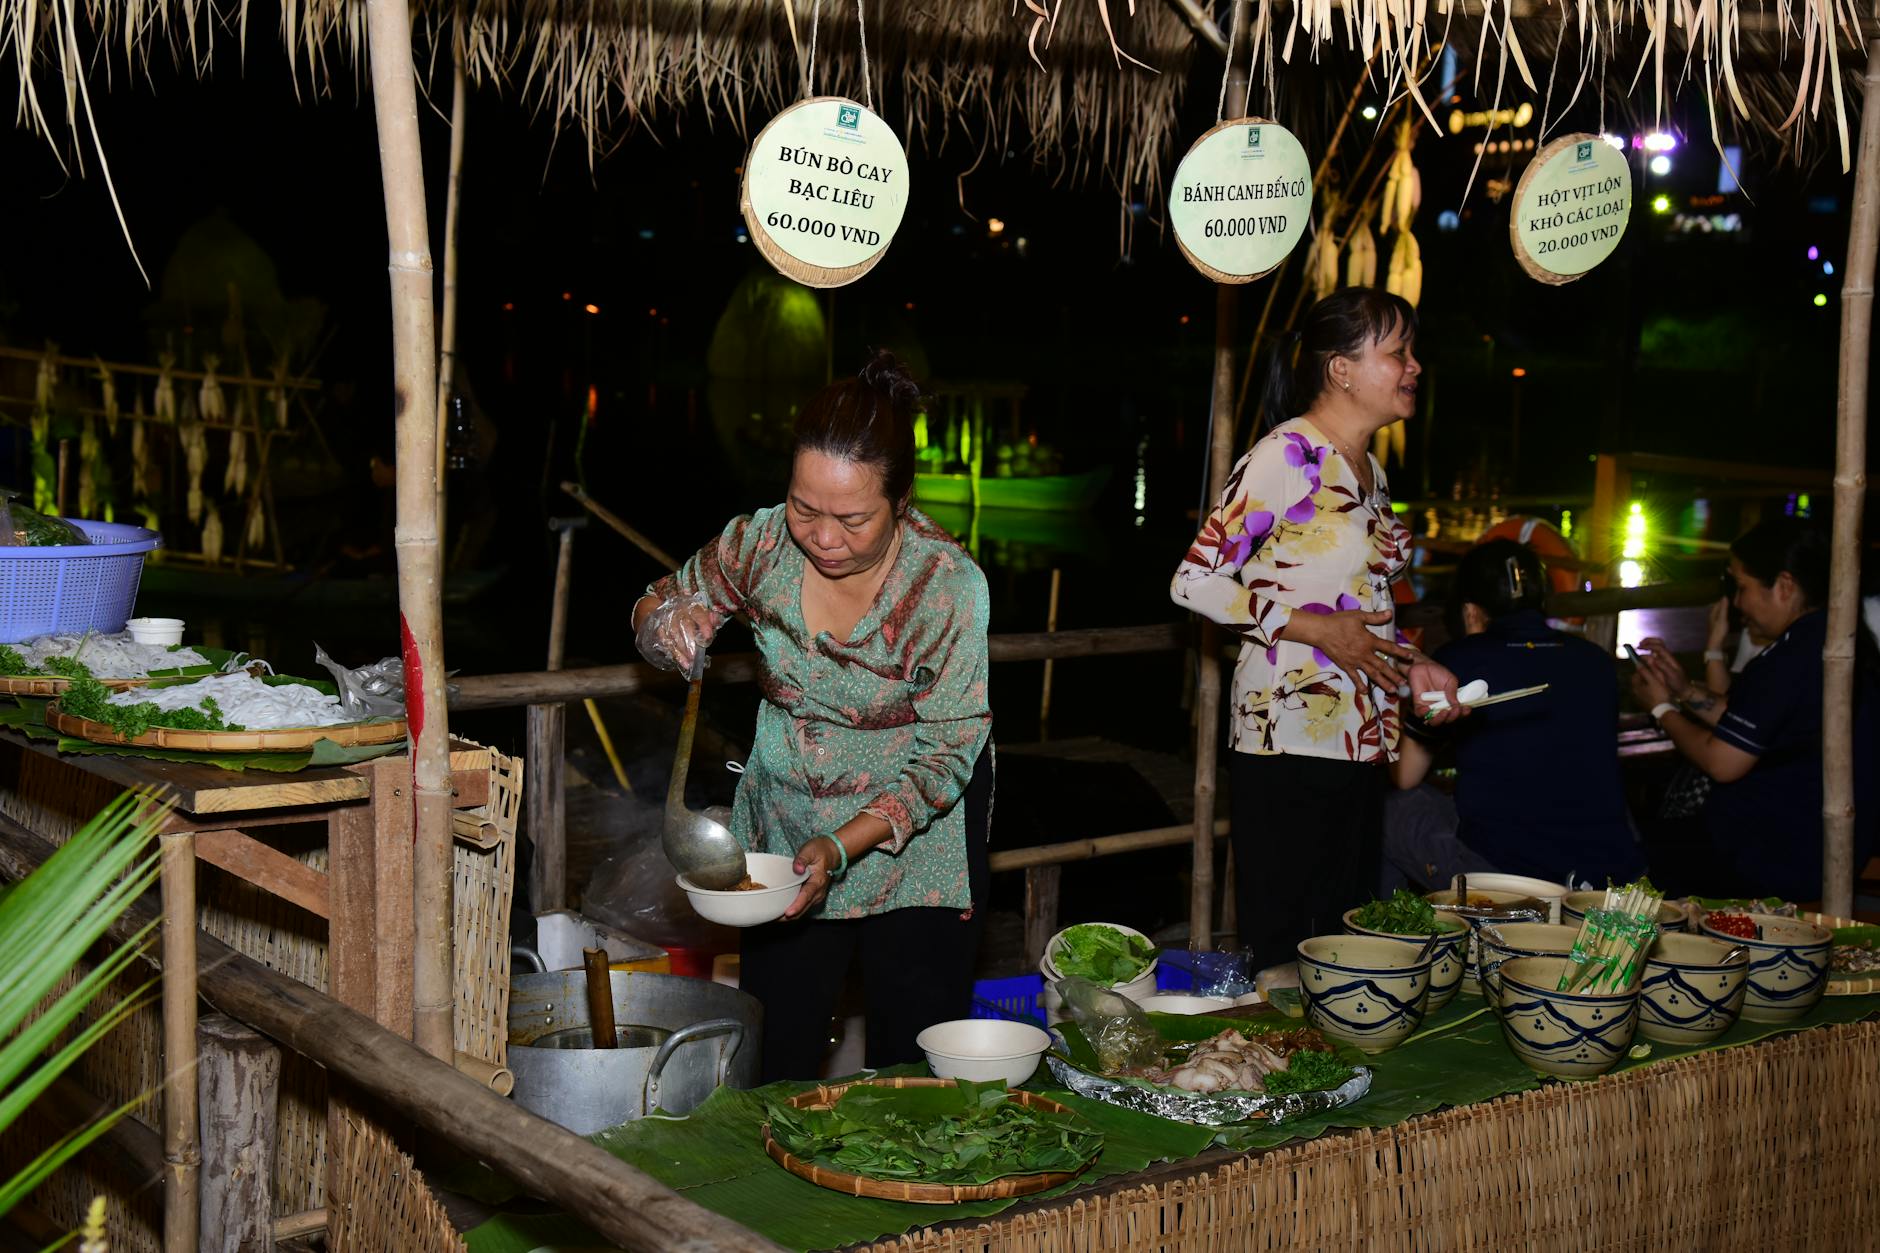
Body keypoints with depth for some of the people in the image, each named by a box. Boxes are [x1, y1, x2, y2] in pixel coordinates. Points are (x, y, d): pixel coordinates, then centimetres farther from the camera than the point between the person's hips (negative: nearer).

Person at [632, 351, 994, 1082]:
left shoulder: (947, 585, -23)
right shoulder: (762, 543, -13)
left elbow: (945, 757, -18)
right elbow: (657, 608, 5)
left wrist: (841, 848, -29)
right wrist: (672, 628, -20)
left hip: (916, 839, -3)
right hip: (786, 836, 3)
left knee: (913, 1065, 2)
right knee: (771, 1066, 6)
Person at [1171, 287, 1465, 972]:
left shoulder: (1369, 470, 17)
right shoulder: (1288, 454, -10)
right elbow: (1195, 581, -15)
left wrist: (1412, 666, 9)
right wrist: (1315, 628, -17)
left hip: (1360, 740, 9)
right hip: (1290, 741, -9)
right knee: (1284, 943, -5)